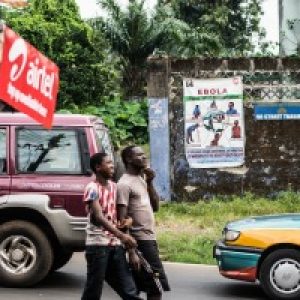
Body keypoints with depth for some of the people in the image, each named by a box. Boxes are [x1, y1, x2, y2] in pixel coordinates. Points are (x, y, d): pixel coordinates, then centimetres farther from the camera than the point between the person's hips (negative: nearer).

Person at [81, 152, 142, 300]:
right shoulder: (92, 188, -9)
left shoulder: (114, 186, 12)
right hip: (98, 244, -7)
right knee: (94, 288, -2)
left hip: (115, 244, 7)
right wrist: (122, 236, -27)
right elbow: (98, 217, -19)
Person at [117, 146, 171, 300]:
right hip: (141, 241, -9)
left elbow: (155, 207, 15)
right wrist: (131, 251, -23)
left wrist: (150, 183, 4)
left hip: (149, 239, 9)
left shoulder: (141, 179, 15)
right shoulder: (125, 184, -13)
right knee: (156, 287, -9)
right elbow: (122, 221, -18)